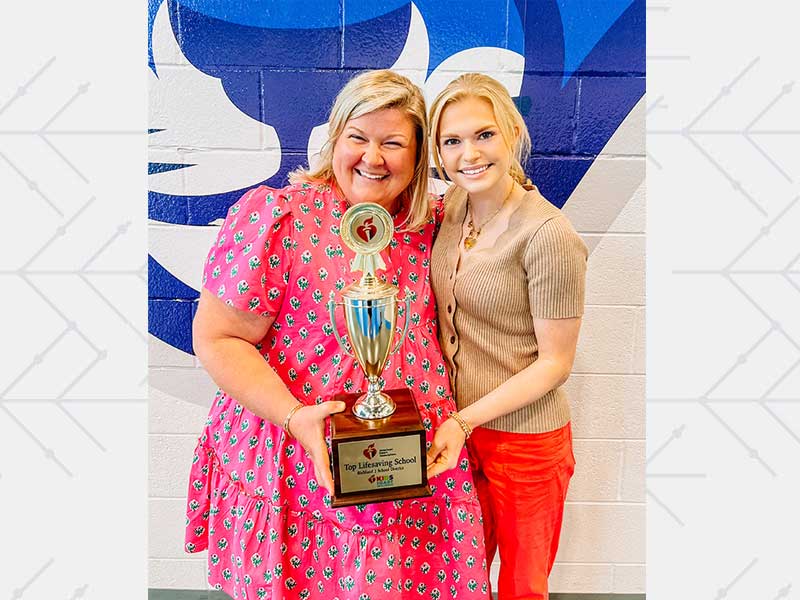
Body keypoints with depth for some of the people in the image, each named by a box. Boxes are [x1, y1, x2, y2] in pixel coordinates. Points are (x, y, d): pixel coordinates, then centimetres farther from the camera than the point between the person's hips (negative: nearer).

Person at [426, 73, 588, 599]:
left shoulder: (549, 236, -22)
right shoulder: (455, 205, -2)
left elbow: (555, 362, -16)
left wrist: (466, 419, -20)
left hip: (524, 436, -5)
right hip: (457, 426, 5)